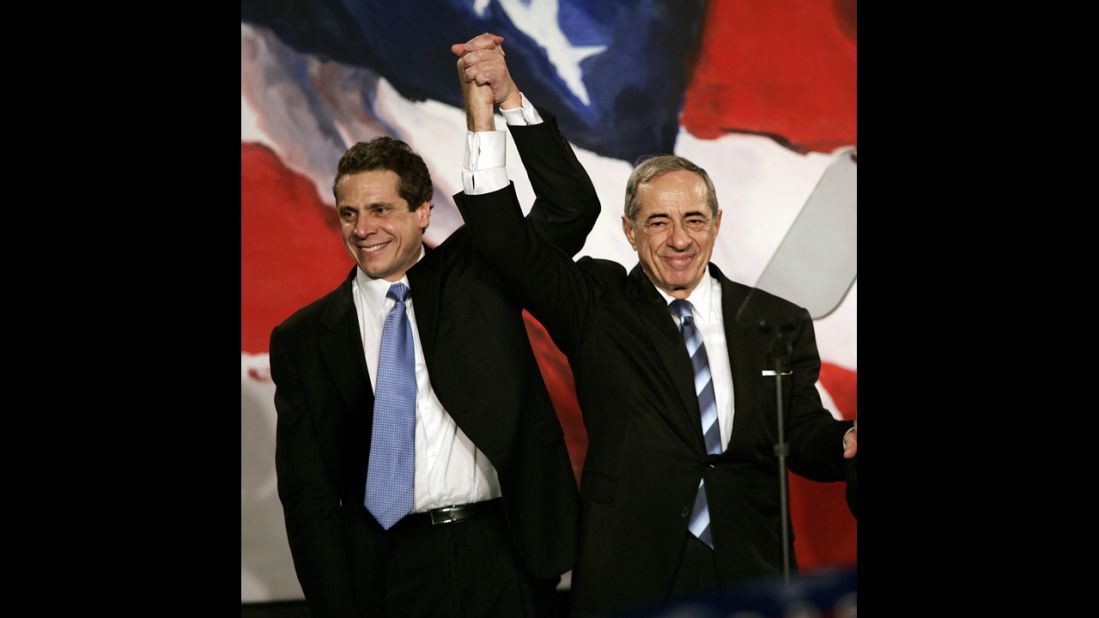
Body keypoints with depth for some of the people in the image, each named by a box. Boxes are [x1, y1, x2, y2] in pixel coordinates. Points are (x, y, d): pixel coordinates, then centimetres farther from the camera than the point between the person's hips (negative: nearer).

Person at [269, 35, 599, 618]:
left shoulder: (475, 274, 6)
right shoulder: (303, 339, 4)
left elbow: (571, 208, -7)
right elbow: (307, 493, 3)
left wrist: (506, 99, -14)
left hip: (505, 559, 0)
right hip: (391, 571, 0)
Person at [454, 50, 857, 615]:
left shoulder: (779, 324, 7)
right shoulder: (598, 307, 2)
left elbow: (804, 440, 5)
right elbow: (505, 241, -8)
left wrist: (846, 443, -19)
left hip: (748, 571, 2)